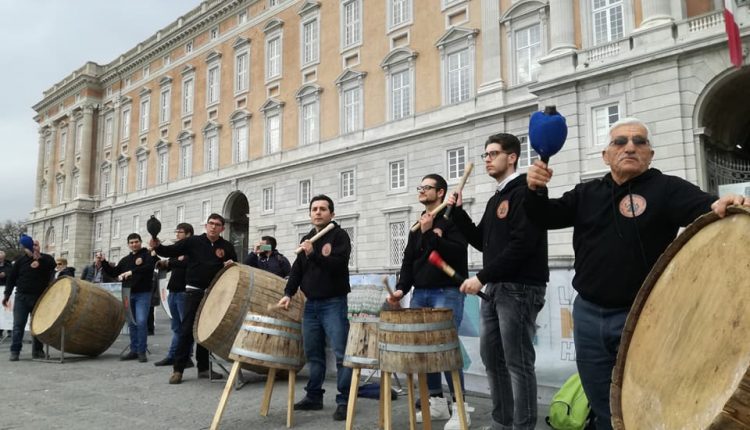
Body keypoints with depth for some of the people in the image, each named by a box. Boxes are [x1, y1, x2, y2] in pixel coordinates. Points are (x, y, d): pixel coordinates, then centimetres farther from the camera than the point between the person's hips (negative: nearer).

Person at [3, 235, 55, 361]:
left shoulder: (46, 258, 6)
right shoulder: (21, 260, 6)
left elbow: (52, 264, -16)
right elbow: (12, 278, 8)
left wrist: (39, 258, -22)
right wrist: (7, 295, 4)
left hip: (40, 298, 1)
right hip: (22, 297, 0)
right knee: (18, 325, -3)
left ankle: (37, 351, 16)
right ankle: (14, 351, 2)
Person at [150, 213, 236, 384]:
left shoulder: (227, 247, 4)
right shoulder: (193, 241, -3)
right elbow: (171, 251, -7)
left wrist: (231, 264, -10)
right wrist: (157, 246, -26)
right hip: (194, 292, -3)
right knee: (187, 329, -4)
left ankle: (203, 367, 22)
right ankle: (178, 368, 4)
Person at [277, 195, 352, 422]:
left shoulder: (339, 235, -4)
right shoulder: (306, 238, 15)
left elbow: (339, 264, -19)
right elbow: (297, 269, 14)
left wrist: (313, 254, -24)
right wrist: (288, 293, 2)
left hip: (334, 304, -6)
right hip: (310, 304, 6)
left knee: (341, 353, -8)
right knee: (313, 354, 12)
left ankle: (344, 401, -2)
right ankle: (314, 397, 23)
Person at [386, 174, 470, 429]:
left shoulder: (453, 219, -2)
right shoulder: (417, 226, 18)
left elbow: (457, 253, -17)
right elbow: (408, 261, 13)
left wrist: (430, 234, -20)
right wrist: (402, 288, 1)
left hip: (447, 293, -7)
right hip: (420, 294, 7)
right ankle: (437, 402, 21)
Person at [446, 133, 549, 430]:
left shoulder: (524, 192, -10)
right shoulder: (495, 199, 19)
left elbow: (521, 244, -20)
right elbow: (482, 242, 20)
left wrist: (481, 277, -19)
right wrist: (458, 212, 8)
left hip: (520, 289, -9)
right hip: (495, 288, 10)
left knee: (518, 363, -3)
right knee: (491, 358, 14)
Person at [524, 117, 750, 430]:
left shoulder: (666, 188, -7)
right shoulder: (587, 194, 7)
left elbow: (703, 208, -23)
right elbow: (545, 217, 4)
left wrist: (724, 206, -46)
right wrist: (536, 191, -17)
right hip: (588, 316, 4)